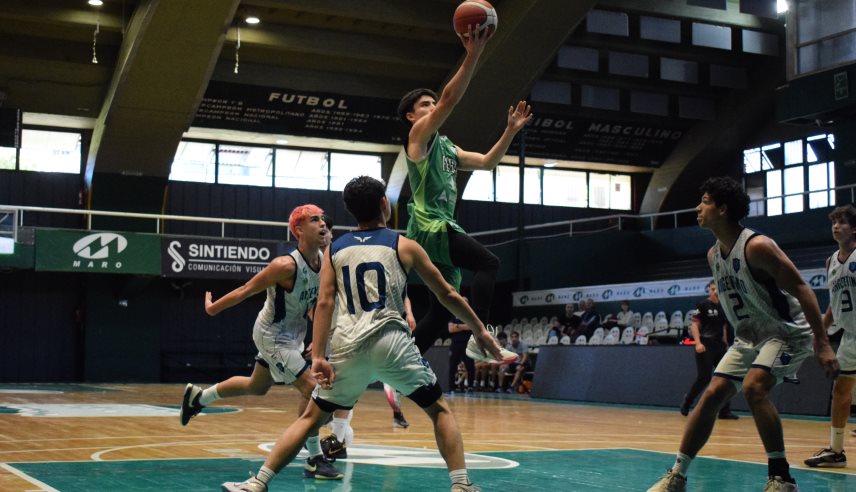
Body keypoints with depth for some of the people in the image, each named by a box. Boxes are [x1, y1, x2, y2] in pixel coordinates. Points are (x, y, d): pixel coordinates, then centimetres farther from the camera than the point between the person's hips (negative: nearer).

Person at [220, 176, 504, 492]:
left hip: (347, 347, 2)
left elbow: (324, 303, 3)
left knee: (311, 418, 15)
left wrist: (318, 357, -2)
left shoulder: (334, 249, 15)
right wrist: (479, 330, 26)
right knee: (439, 410, 14)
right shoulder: (404, 246, 10)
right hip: (391, 341, -2)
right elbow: (446, 294, 15)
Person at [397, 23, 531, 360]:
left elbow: (487, 162, 26)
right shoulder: (419, 135, -1)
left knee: (442, 311, 6)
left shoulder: (447, 147, 24)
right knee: (488, 262, -23)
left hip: (441, 228, 9)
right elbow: (450, 99, -17)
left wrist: (511, 130, 15)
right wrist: (472, 56, -25)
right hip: (429, 226, -9)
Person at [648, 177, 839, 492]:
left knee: (754, 387, -28)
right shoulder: (713, 255, 2)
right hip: (749, 336, 8)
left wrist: (822, 344, -27)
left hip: (786, 332, -8)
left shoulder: (757, 246, -23)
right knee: (712, 395, 1)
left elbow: (802, 290, -23)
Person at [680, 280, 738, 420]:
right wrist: (698, 343, -20)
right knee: (704, 378, -6)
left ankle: (724, 410, 3)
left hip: (720, 345, 6)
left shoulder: (723, 307, 13)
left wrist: (725, 344, 16)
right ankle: (687, 401, 17)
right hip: (705, 345, -6)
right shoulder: (702, 305, -4)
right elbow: (694, 325, -9)